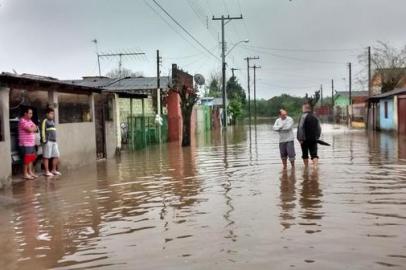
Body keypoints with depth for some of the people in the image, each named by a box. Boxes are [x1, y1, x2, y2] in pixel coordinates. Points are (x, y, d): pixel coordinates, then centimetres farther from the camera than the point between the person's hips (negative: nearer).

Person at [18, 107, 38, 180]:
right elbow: (30, 130, -21)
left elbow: (36, 128, 11)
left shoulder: (30, 121, 16)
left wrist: (32, 128, -8)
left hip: (32, 143, 9)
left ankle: (30, 172, 20)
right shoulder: (22, 121, -13)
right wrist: (34, 128, 0)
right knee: (26, 159, -5)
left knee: (31, 158, 12)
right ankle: (25, 174, 0)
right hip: (25, 144, -9)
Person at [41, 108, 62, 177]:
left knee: (56, 156, 10)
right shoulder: (45, 121, -5)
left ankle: (54, 170, 20)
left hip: (54, 141, 9)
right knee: (46, 157, -2)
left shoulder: (52, 121, 20)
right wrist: (44, 140, -16)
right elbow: (43, 131, -11)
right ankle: (47, 171, 2)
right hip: (48, 141, -8)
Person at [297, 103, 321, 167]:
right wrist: (317, 137, 21)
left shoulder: (304, 116, -9)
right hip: (313, 139, 4)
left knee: (305, 155, 11)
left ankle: (306, 167, 19)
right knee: (314, 155, -1)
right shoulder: (315, 117, 9)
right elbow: (319, 129, 13)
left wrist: (301, 138, -13)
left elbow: (301, 128, -16)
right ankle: (315, 166, -18)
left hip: (305, 139, -4)